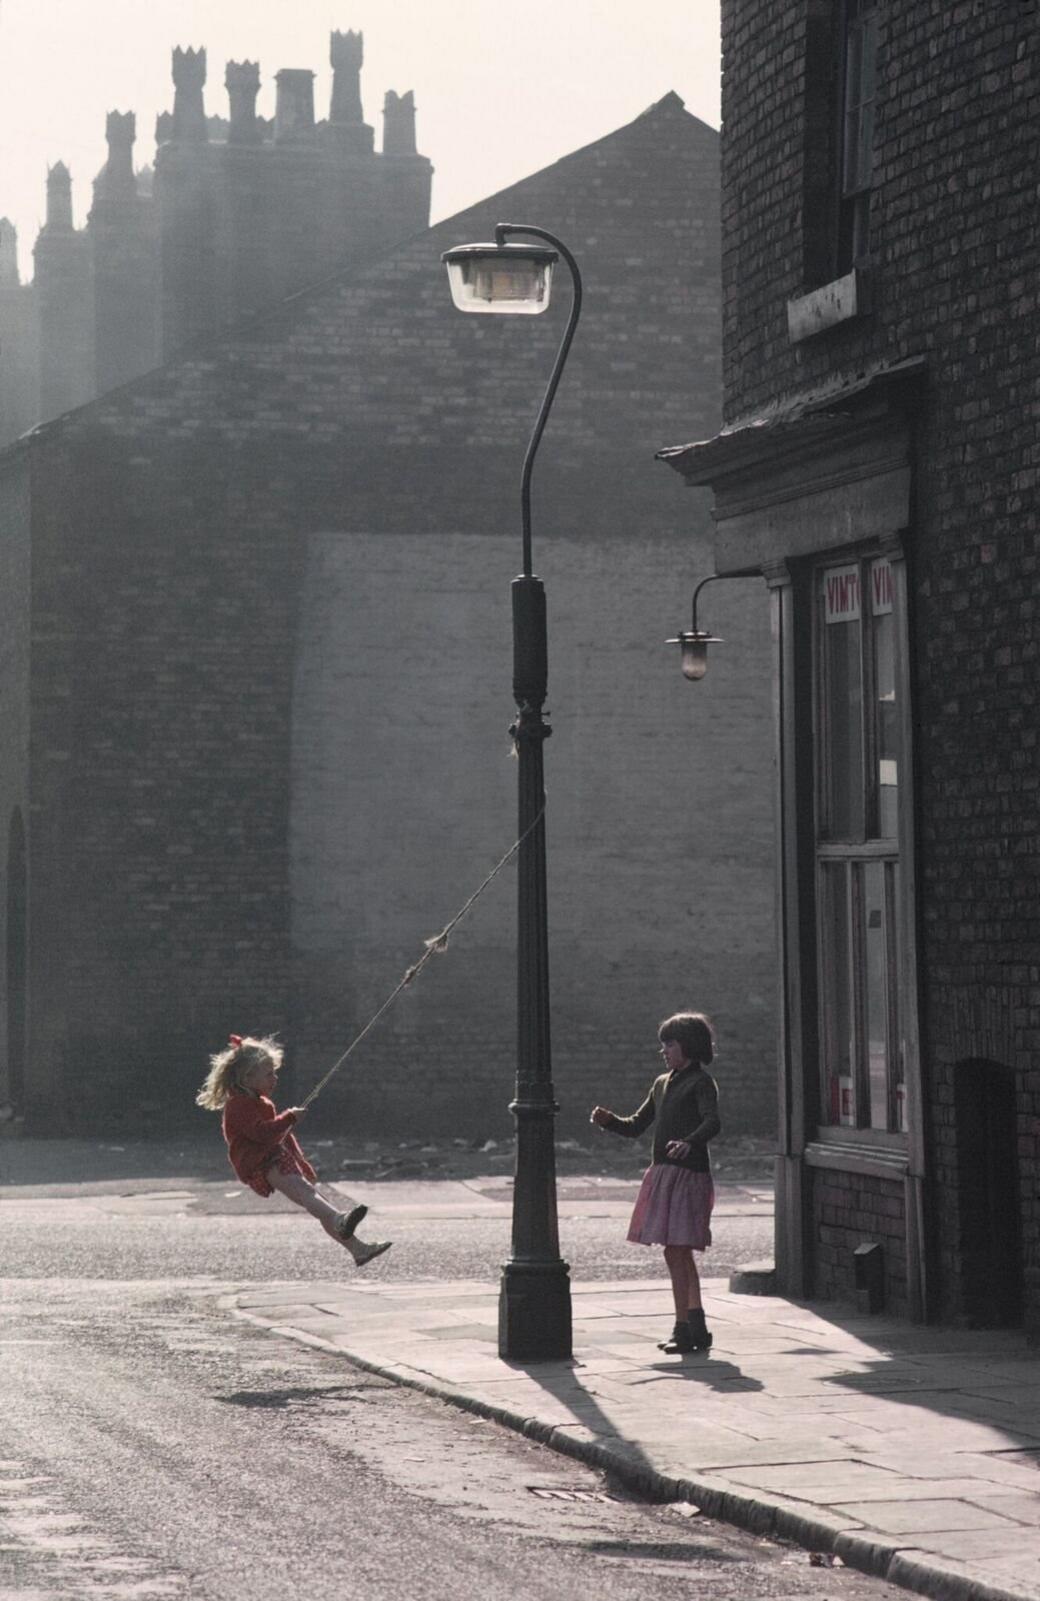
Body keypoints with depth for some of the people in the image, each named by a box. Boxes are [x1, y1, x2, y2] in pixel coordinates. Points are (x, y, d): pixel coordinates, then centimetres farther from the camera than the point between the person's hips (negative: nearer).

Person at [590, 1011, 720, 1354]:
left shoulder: (701, 1083, -6)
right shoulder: (663, 1084, 18)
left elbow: (712, 1122, -22)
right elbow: (636, 1126, 21)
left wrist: (688, 1143, -41)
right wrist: (608, 1120, 2)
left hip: (689, 1175, -8)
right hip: (662, 1173, 8)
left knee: (676, 1251, -11)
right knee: (680, 1255, 10)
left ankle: (684, 1329, -10)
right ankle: (695, 1326, 15)